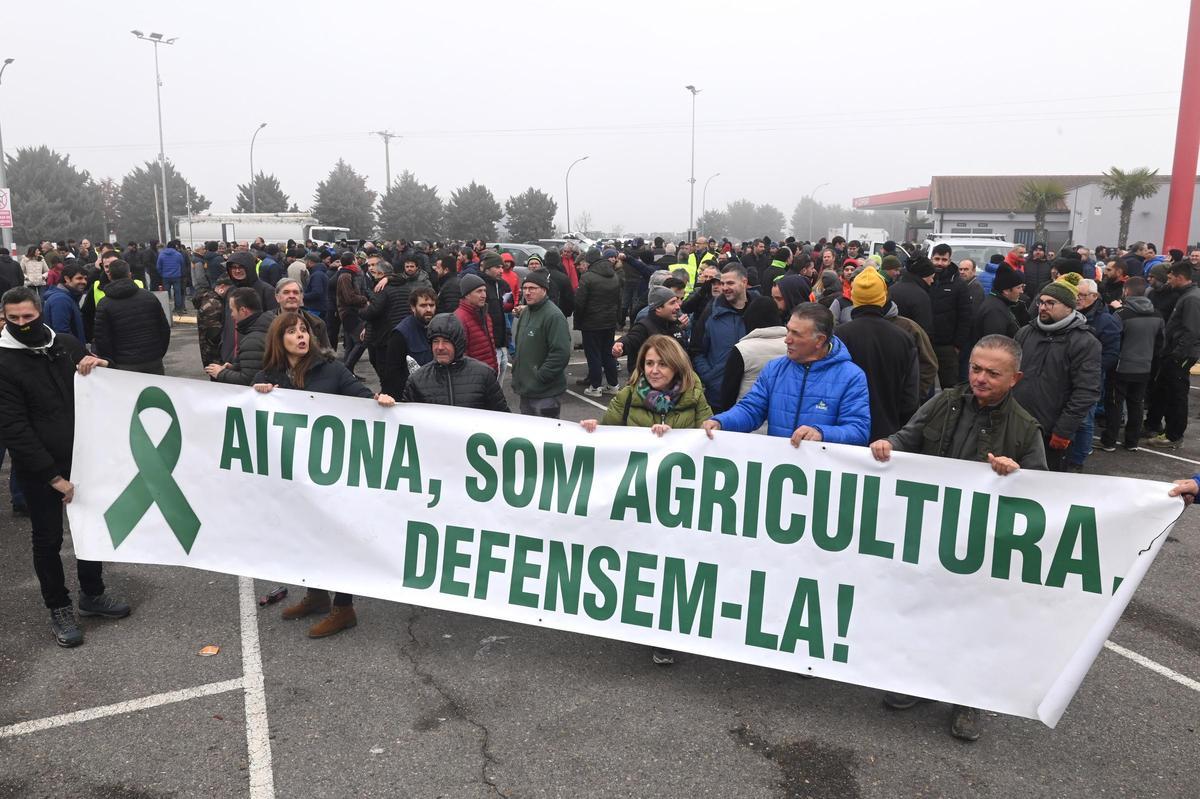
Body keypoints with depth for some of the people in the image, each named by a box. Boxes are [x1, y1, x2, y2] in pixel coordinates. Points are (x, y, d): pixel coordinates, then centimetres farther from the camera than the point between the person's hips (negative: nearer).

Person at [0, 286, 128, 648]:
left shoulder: (67, 344, 0)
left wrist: (99, 367, -15)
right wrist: (53, 476, -18)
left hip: (82, 458, 4)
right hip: (38, 470, -4)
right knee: (48, 540, 8)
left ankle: (92, 594, 35)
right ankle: (59, 608, 24)